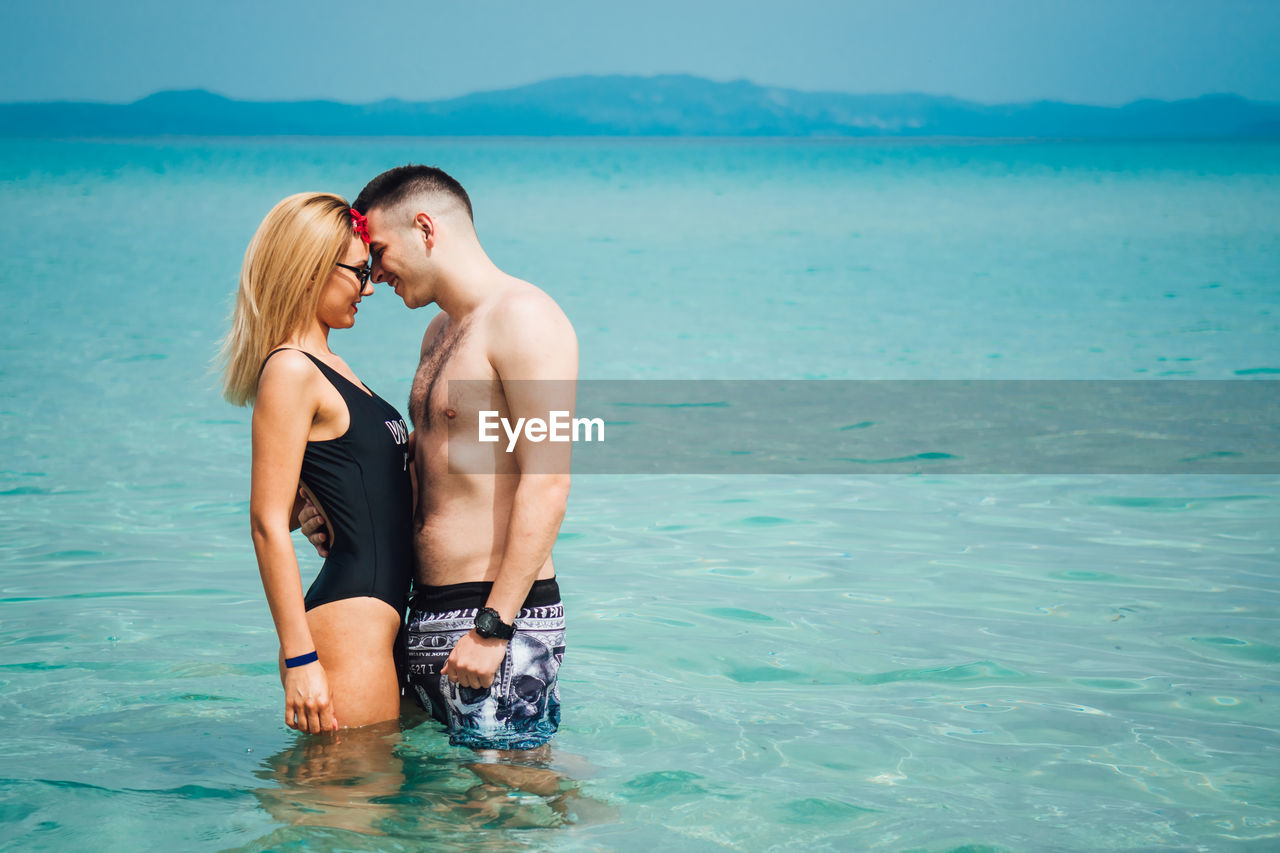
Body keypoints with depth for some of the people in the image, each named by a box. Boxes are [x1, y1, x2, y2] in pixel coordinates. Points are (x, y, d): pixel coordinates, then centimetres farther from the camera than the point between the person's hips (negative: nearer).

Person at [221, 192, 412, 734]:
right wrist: (299, 660, -19)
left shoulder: (328, 367, 18)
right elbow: (268, 525, -17)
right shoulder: (290, 372, -12)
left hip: (378, 617, 10)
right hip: (346, 622, -10)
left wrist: (410, 446, 22)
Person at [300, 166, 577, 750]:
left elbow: (546, 484, -19)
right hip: (426, 613, 9)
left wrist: (494, 627, -22)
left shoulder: (521, 317, -12)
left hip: (500, 613, -9)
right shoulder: (440, 332, 18)